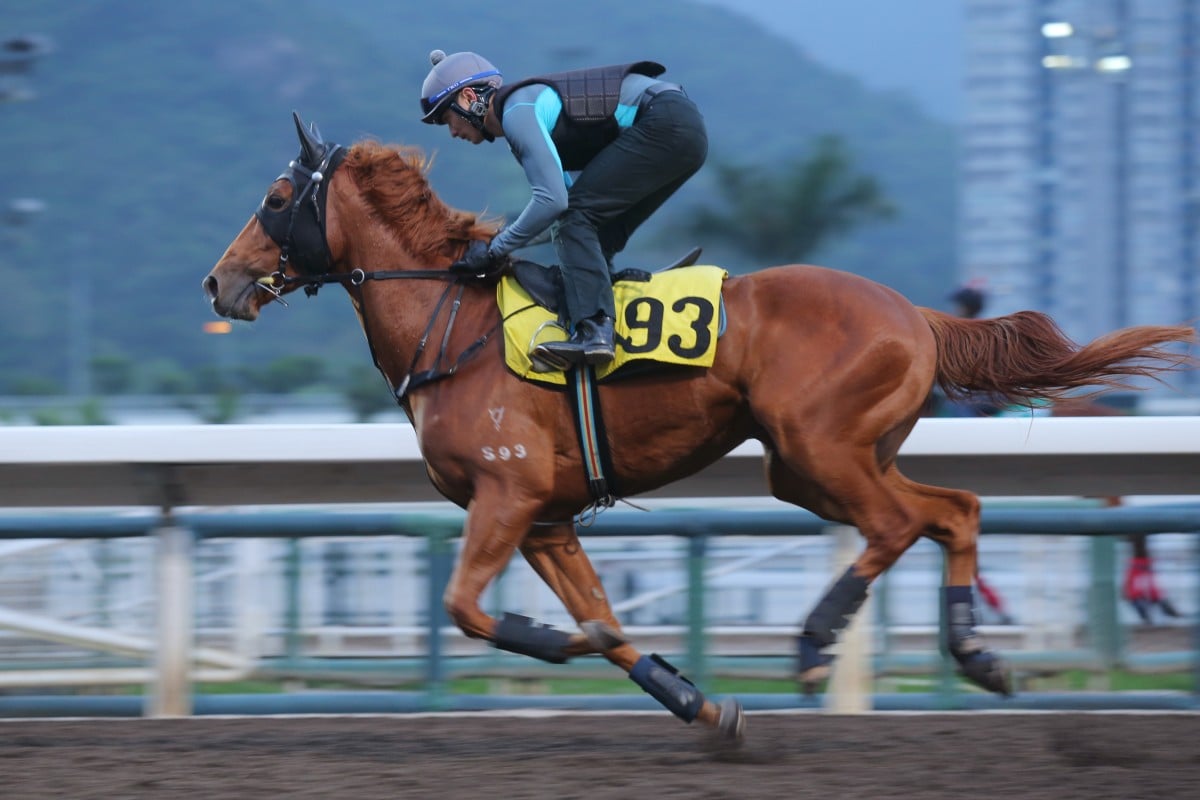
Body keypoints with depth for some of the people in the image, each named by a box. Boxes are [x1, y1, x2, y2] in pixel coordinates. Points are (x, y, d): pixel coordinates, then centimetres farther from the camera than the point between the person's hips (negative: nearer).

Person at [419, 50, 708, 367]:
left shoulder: (517, 112, -11)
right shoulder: (525, 107, 20)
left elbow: (552, 199, -19)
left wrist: (494, 251, -10)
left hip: (666, 125, -10)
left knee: (574, 215, -14)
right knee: (597, 240, 12)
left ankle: (593, 331, -26)